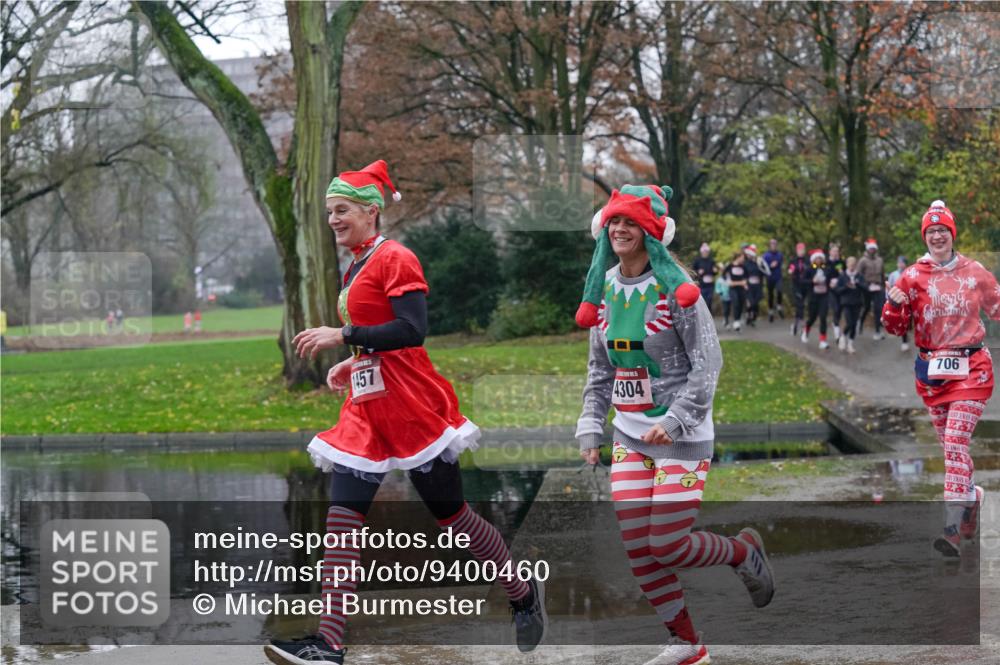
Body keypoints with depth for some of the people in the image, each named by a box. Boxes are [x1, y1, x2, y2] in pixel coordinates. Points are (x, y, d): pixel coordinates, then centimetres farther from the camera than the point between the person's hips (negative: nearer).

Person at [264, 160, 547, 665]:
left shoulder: (395, 259, -10)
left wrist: (343, 336, -21)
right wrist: (353, 363, 11)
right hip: (367, 407, 8)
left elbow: (412, 330, -21)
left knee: (449, 512, 2)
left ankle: (523, 594, 24)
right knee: (342, 515, -4)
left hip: (412, 406, -8)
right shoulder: (356, 269, 17)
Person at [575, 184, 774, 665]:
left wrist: (675, 421, -22)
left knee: (668, 546, -8)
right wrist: (591, 427, 9)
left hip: (681, 434, -6)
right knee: (636, 545, -2)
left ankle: (745, 551, 23)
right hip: (630, 435, 6)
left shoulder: (674, 286, -12)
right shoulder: (606, 288, 6)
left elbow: (708, 360, -14)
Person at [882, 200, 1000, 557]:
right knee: (950, 445, 10)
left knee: (955, 441, -14)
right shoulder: (912, 276, 1)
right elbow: (896, 328, 2)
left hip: (970, 368, -2)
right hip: (931, 371, 2)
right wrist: (895, 305, -17)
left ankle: (953, 528, -18)